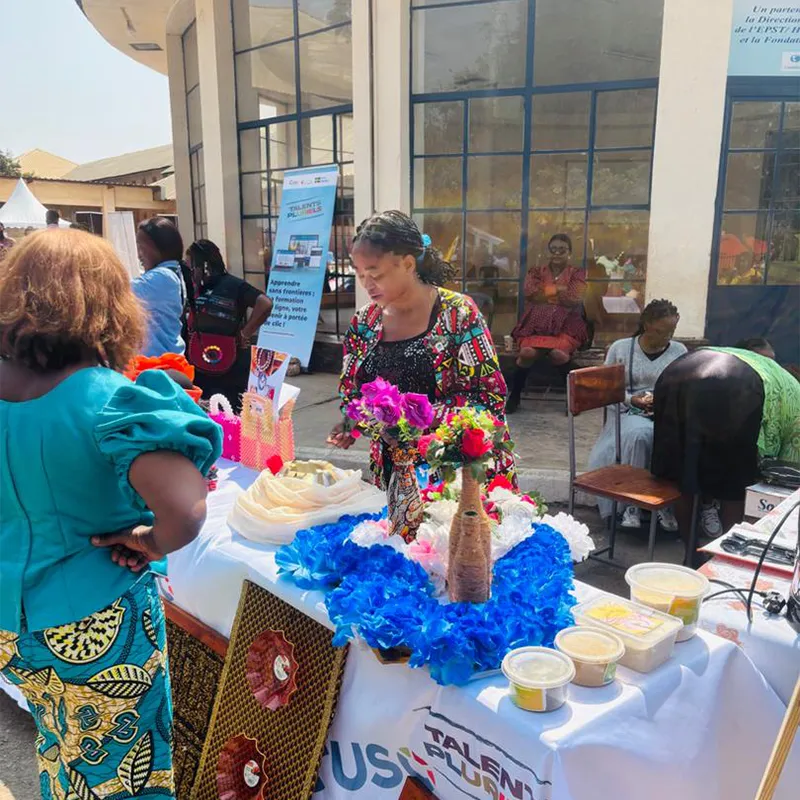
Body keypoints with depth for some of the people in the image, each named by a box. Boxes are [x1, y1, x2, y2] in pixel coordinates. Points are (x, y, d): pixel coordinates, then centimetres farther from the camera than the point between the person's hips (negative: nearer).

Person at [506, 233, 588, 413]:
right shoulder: (536, 272, 17)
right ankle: (514, 395, -11)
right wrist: (559, 288, -1)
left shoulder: (577, 274, 12)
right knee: (527, 352, -31)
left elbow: (574, 299, -5)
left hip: (566, 326, -1)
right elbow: (530, 293, -3)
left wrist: (545, 292, 2)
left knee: (558, 354, -34)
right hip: (536, 323, 1)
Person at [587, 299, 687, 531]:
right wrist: (632, 399, -11)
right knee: (638, 434, -38)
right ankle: (630, 503, -23)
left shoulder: (679, 351, 12)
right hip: (630, 412, -1)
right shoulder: (620, 348, 6)